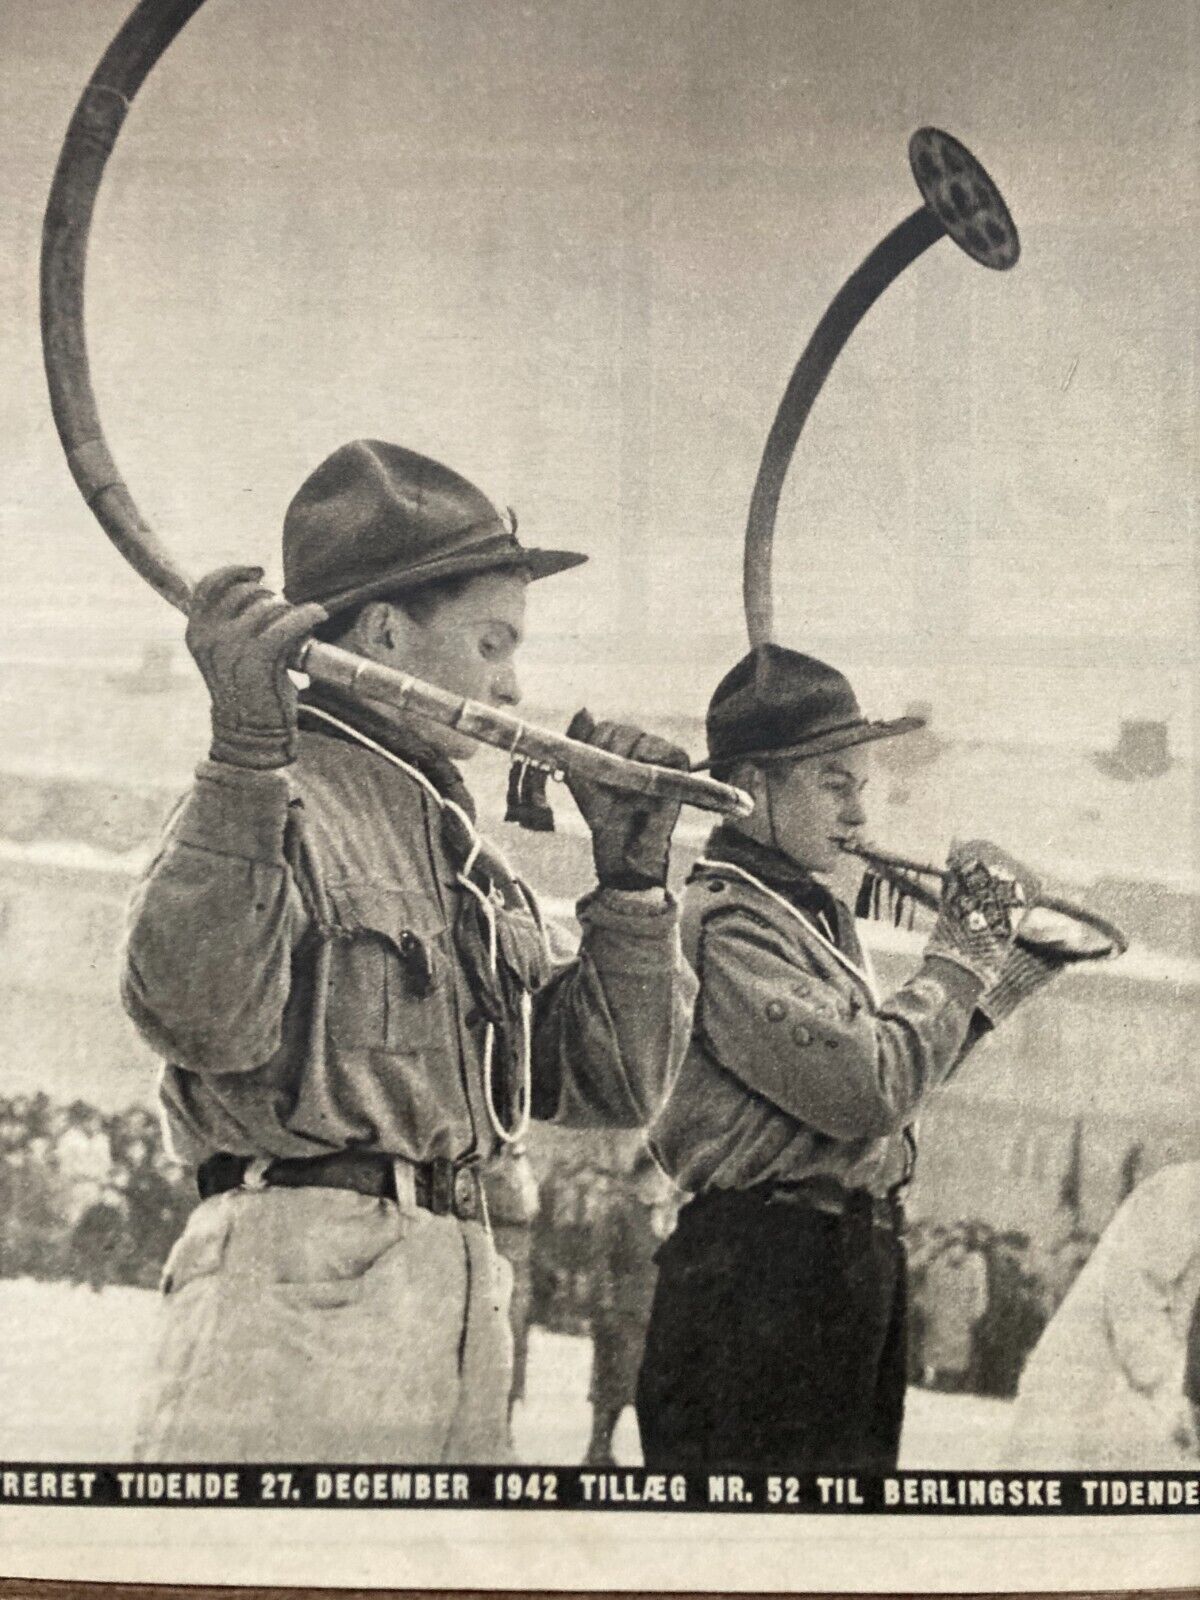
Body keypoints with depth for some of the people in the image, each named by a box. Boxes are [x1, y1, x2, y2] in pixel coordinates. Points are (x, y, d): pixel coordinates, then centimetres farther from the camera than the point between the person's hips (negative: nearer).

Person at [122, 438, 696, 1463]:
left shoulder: (473, 861, 22)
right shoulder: (281, 801, -2)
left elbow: (612, 1089, 18)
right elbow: (201, 1020, -21)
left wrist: (632, 871, 10)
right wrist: (247, 752, -26)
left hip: (466, 1292, 8)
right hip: (301, 1288, -7)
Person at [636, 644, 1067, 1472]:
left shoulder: (816, 912, 14)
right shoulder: (728, 925, -18)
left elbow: (897, 1064, 21)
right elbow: (870, 1090, -25)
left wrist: (1024, 960, 16)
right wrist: (961, 952, -14)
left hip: (852, 1270, 10)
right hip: (761, 1279, -10)